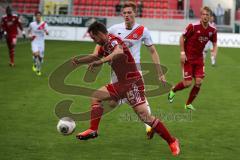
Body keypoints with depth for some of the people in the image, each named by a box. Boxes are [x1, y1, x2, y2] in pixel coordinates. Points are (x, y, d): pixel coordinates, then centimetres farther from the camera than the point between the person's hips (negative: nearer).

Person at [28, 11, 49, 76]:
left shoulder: (44, 24, -4)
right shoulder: (32, 24, -1)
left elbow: (47, 33, -6)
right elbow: (29, 31, 17)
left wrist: (45, 31, -27)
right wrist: (30, 36, -2)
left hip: (41, 42, 1)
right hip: (34, 42, -1)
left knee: (40, 57, 4)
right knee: (36, 54, -24)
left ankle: (38, 70, 24)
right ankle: (35, 64, 6)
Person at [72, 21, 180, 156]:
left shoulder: (113, 40, -17)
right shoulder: (105, 46, 11)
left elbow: (119, 52, -41)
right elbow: (95, 56, 29)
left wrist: (100, 62, -46)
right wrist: (79, 61, 14)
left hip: (132, 82, -10)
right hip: (122, 83, 10)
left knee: (144, 116, -16)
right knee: (96, 96, 11)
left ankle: (172, 141, -8)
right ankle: (93, 130, 10)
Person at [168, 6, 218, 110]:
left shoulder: (212, 30, -3)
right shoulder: (193, 26, -17)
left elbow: (214, 44, 12)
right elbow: (182, 38, -6)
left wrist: (213, 55, -6)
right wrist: (182, 53, -11)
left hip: (199, 58, 4)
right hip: (188, 58, -4)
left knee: (199, 81, -6)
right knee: (187, 83, -8)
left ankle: (188, 104, 13)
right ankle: (173, 91, 25)